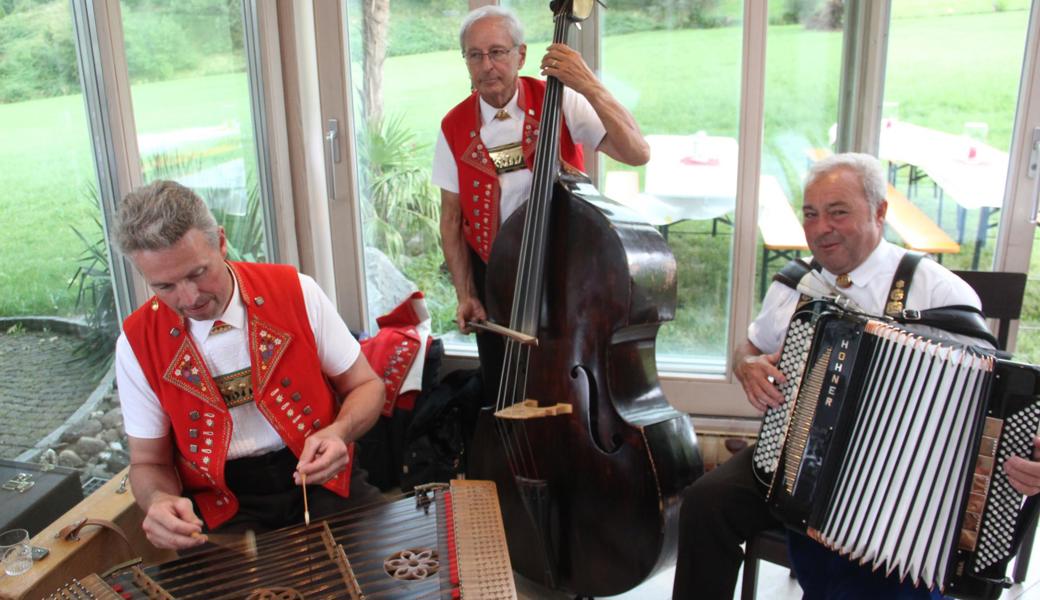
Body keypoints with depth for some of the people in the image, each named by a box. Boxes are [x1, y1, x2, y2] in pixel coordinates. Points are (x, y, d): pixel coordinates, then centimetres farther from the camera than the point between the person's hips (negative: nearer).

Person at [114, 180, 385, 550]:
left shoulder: (294, 291, -6)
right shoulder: (137, 343, -3)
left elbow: (365, 385, 3)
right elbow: (149, 462, 6)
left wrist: (338, 434, -19)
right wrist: (159, 500, -18)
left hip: (317, 479, 1)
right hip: (223, 507, 0)